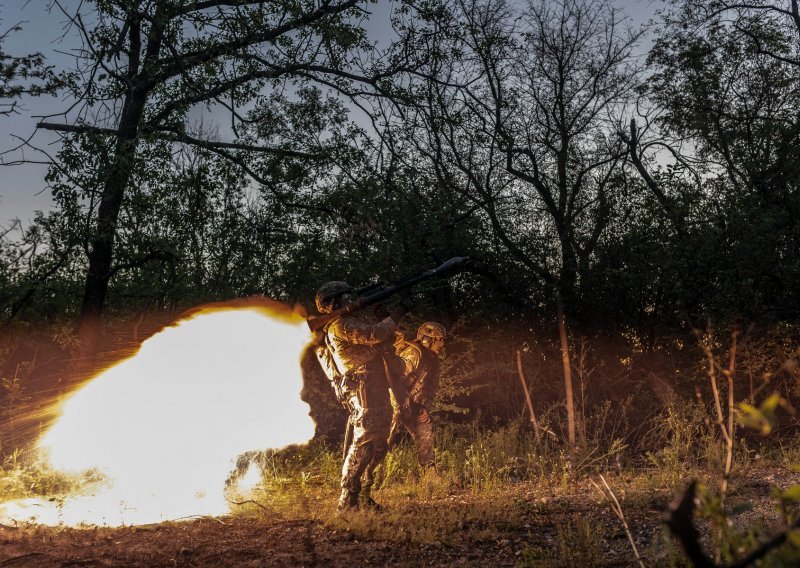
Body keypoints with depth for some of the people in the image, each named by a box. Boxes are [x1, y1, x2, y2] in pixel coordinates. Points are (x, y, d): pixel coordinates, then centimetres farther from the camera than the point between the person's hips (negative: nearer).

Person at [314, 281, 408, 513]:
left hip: (377, 390, 10)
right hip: (364, 388, -10)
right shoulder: (340, 324, -7)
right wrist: (396, 315, -4)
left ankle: (364, 495, 17)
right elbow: (375, 334, -16)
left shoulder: (349, 323, 24)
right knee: (364, 442, -15)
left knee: (379, 444, 11)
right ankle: (348, 498, -15)